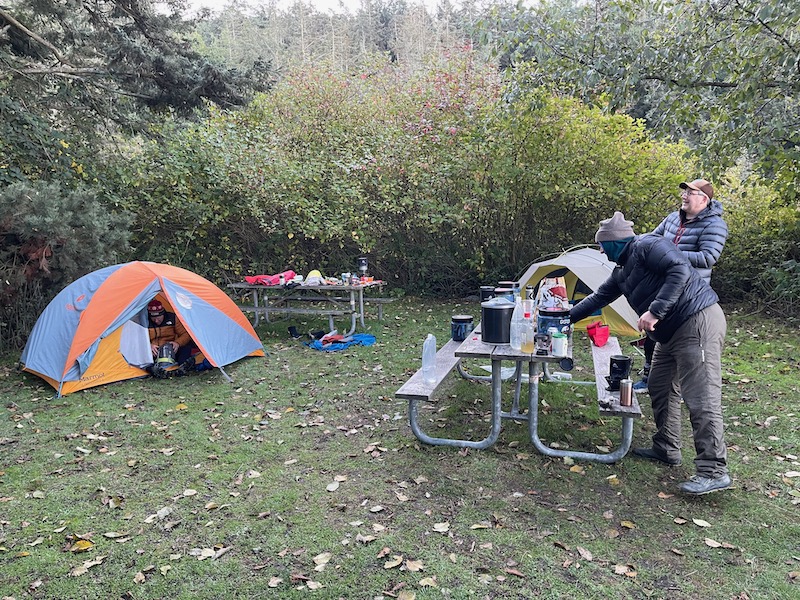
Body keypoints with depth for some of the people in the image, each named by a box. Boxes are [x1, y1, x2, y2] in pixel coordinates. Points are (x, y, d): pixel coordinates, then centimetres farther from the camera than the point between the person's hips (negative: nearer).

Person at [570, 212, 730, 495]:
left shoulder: (647, 246, -12)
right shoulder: (622, 271, 18)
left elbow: (681, 271, -24)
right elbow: (597, 298, 27)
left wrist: (655, 311, -26)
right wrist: (566, 318, 31)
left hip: (698, 322, -11)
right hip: (671, 331, 11)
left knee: (701, 398, -11)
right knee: (660, 388, 16)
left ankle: (713, 471, -7)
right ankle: (666, 449, 28)